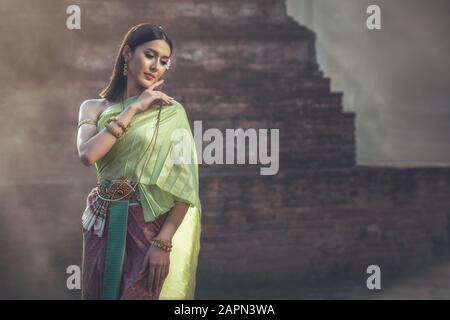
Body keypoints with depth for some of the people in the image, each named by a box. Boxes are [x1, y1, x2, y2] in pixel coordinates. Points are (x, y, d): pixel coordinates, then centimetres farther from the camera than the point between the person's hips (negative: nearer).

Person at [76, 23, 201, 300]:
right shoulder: (94, 108, 6)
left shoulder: (171, 112, -2)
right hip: (104, 224, 3)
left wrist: (163, 243, -16)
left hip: (149, 224, -3)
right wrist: (134, 108, -10)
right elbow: (88, 154, -14)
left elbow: (184, 184, -8)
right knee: (101, 294, 12)